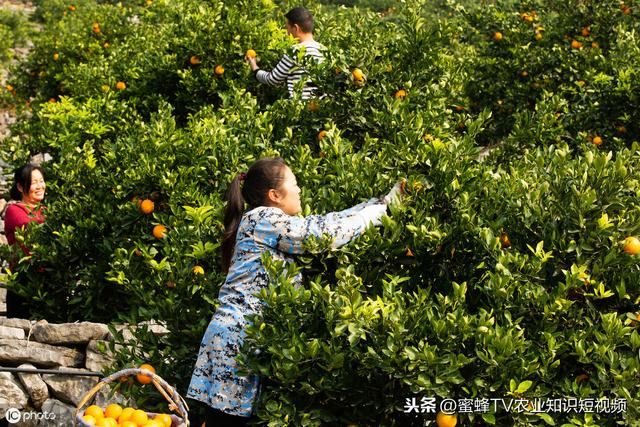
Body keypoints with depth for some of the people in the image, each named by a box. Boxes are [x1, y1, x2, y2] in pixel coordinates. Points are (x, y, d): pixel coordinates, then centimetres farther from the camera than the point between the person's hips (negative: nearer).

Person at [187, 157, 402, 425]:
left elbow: (321, 223, 20)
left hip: (238, 334, 10)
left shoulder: (270, 222, 20)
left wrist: (384, 200, 20)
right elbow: (326, 233, -11)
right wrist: (381, 207, 1)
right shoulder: (263, 219, -8)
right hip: (237, 336, -10)